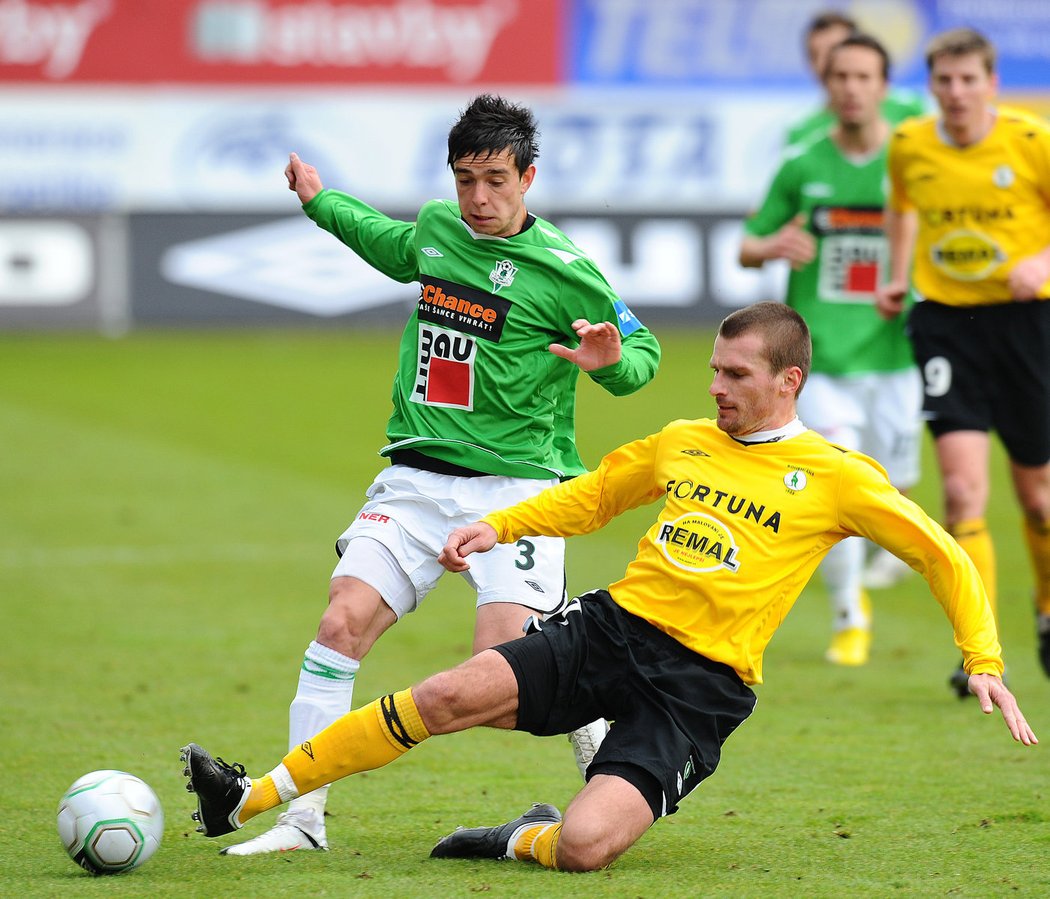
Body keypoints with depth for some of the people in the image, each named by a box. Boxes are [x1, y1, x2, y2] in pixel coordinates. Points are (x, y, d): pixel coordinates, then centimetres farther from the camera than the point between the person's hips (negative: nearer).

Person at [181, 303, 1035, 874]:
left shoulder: (834, 476, -1)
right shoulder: (683, 443, 14)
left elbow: (942, 556, 4)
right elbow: (589, 497, 29)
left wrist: (985, 661, -4)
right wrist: (499, 526, 15)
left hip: (700, 683, -4)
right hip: (611, 626, 4)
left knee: (584, 845, -26)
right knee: (452, 694, -18)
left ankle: (527, 839, 11)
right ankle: (251, 798, -12)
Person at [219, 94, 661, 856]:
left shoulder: (564, 271, -9)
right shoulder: (437, 227, 8)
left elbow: (641, 351, 2)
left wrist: (612, 361, -20)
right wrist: (321, 202, 33)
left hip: (517, 486, -5)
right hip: (417, 478, 5)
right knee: (342, 623, -11)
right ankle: (301, 816, -4)